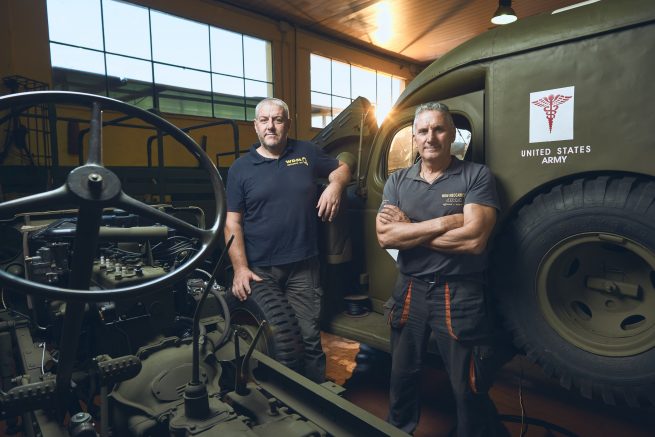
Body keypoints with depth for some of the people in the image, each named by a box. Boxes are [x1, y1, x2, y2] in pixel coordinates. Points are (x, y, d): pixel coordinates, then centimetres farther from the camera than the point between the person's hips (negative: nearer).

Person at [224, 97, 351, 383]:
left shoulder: (307, 153, 6)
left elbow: (341, 168, 19)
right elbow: (232, 223, -1)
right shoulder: (240, 168, 3)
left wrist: (335, 185, -5)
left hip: (303, 266, 1)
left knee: (309, 338, 6)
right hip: (259, 270, 0)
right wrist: (240, 268, -10)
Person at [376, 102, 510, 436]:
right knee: (402, 378, 23)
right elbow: (385, 236, -11)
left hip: (460, 295, -4)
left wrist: (408, 229, -14)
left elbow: (473, 239, -21)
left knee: (469, 390, 11)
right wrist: (444, 223, -19)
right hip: (409, 291, 4)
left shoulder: (476, 176, -7)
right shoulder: (397, 181, 3)